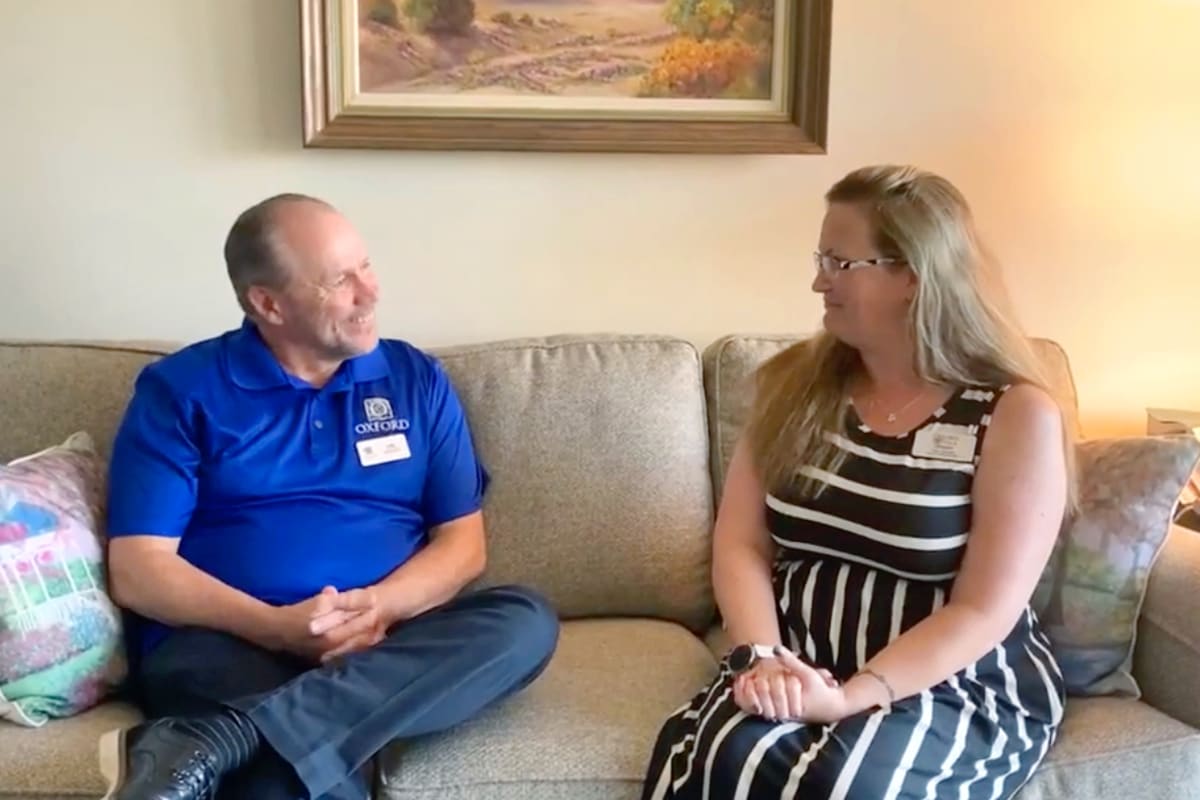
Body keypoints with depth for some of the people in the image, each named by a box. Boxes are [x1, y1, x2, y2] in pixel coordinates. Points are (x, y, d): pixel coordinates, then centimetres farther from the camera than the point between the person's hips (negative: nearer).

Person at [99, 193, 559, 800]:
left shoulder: (416, 380, 11)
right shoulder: (181, 390, 3)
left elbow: (462, 543, 8)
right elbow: (138, 569, -3)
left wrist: (378, 607, -14)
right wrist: (276, 627, -19)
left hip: (386, 647, 6)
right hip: (225, 645, -6)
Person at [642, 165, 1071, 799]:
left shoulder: (1018, 415, -7)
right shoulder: (794, 384, 5)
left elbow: (985, 612, -12)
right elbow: (740, 545, 0)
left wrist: (850, 698, -24)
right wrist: (763, 658, -18)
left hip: (965, 687, -2)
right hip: (801, 671, 3)